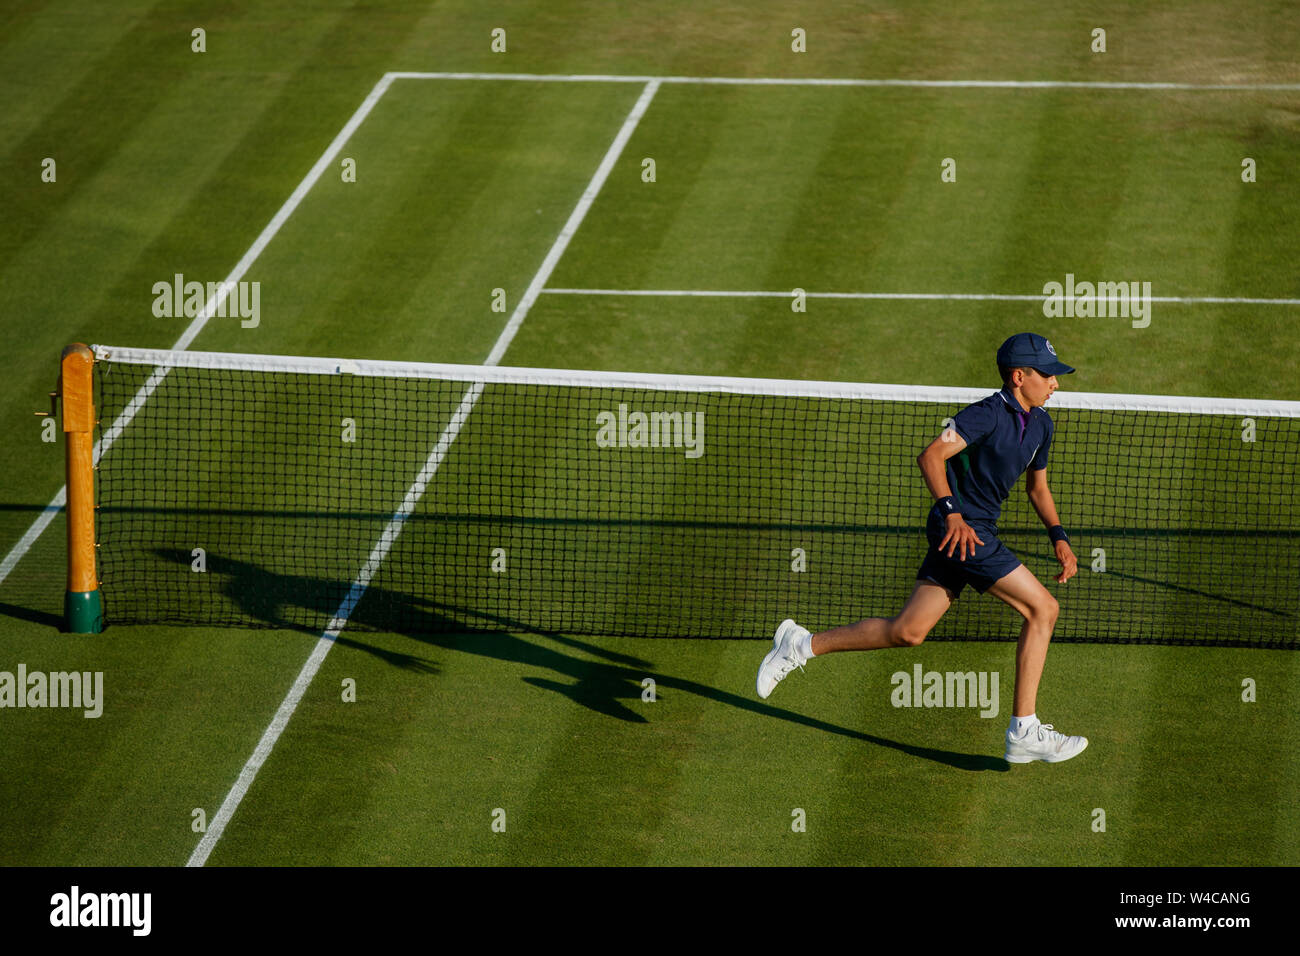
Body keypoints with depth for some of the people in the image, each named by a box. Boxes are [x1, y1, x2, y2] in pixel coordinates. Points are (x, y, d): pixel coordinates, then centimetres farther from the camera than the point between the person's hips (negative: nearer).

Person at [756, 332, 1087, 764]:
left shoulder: (1040, 424, 13)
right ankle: (1024, 732, -9)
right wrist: (952, 512, -34)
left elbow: (1038, 488, 26)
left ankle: (802, 645, 21)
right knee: (1042, 608, -12)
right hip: (961, 530, -9)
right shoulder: (989, 413, -15)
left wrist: (1060, 538, 13)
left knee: (906, 631, 10)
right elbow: (930, 456, -23)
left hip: (974, 532, 9)